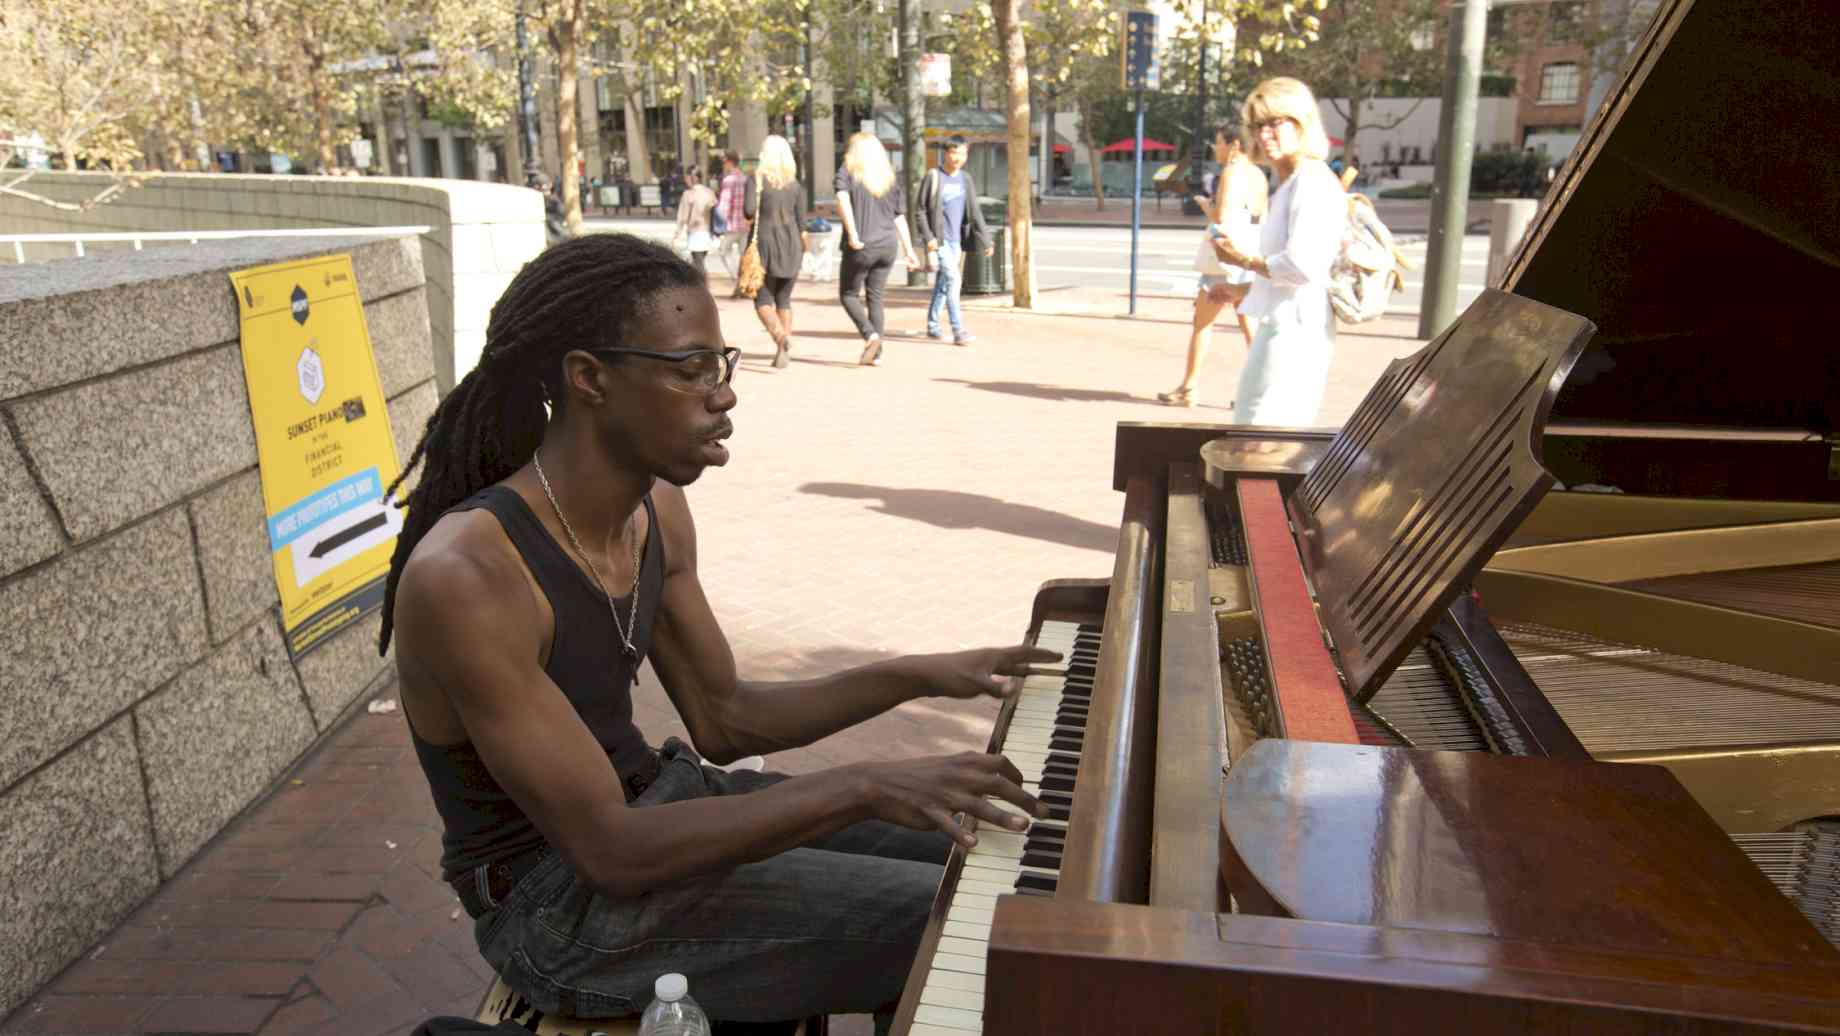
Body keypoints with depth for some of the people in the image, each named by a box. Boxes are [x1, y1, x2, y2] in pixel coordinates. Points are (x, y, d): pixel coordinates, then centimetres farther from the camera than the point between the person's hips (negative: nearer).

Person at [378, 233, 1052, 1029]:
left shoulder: (655, 512, -3)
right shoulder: (465, 576, -29)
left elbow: (724, 720, 5)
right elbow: (613, 850, -29)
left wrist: (916, 675, -2)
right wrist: (861, 786, -31)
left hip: (653, 801, 8)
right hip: (567, 902, -7)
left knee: (967, 853, 10)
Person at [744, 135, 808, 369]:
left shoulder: (756, 179, -6)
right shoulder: (795, 184, 6)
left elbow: (748, 211, -17)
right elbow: (801, 223, 7)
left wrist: (754, 215, 6)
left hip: (766, 243, -4)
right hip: (791, 245, 4)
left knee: (763, 300, 4)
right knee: (784, 299, 14)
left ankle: (780, 336, -23)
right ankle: (782, 352, 10)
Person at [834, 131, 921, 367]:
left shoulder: (847, 171, 0)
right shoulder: (888, 176, 11)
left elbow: (842, 199, -20)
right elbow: (900, 217, 10)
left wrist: (852, 233, -25)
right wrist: (909, 250, 13)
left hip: (861, 248, -4)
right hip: (887, 246, 4)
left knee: (848, 294, 11)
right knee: (875, 296, 12)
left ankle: (870, 335, -12)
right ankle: (875, 354, 9)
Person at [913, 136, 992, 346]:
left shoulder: (966, 179, 8)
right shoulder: (933, 177, -6)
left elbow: (974, 212, 8)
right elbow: (920, 209, -5)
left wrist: (985, 239, 1)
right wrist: (928, 237, -13)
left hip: (957, 240, 6)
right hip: (939, 240, -6)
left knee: (943, 283, 14)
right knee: (953, 279, -16)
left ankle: (932, 325, 27)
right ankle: (958, 331, -18)